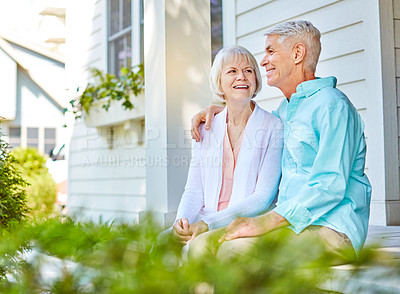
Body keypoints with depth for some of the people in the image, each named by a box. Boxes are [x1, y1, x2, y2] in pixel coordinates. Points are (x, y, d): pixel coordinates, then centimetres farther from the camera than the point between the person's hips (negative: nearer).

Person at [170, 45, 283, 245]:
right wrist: (182, 220, -13)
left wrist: (210, 223, -20)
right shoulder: (205, 130, 13)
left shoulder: (274, 128, -1)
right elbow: (194, 191, 11)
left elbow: (263, 197, -9)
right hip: (205, 226, 4)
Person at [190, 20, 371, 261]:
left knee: (234, 249, -31)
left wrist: (265, 222, -25)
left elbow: (330, 187, -19)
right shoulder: (287, 108, 21)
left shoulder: (331, 105, -9)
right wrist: (216, 111, 26)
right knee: (202, 244, -12)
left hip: (331, 230, -8)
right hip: (289, 222, 8)